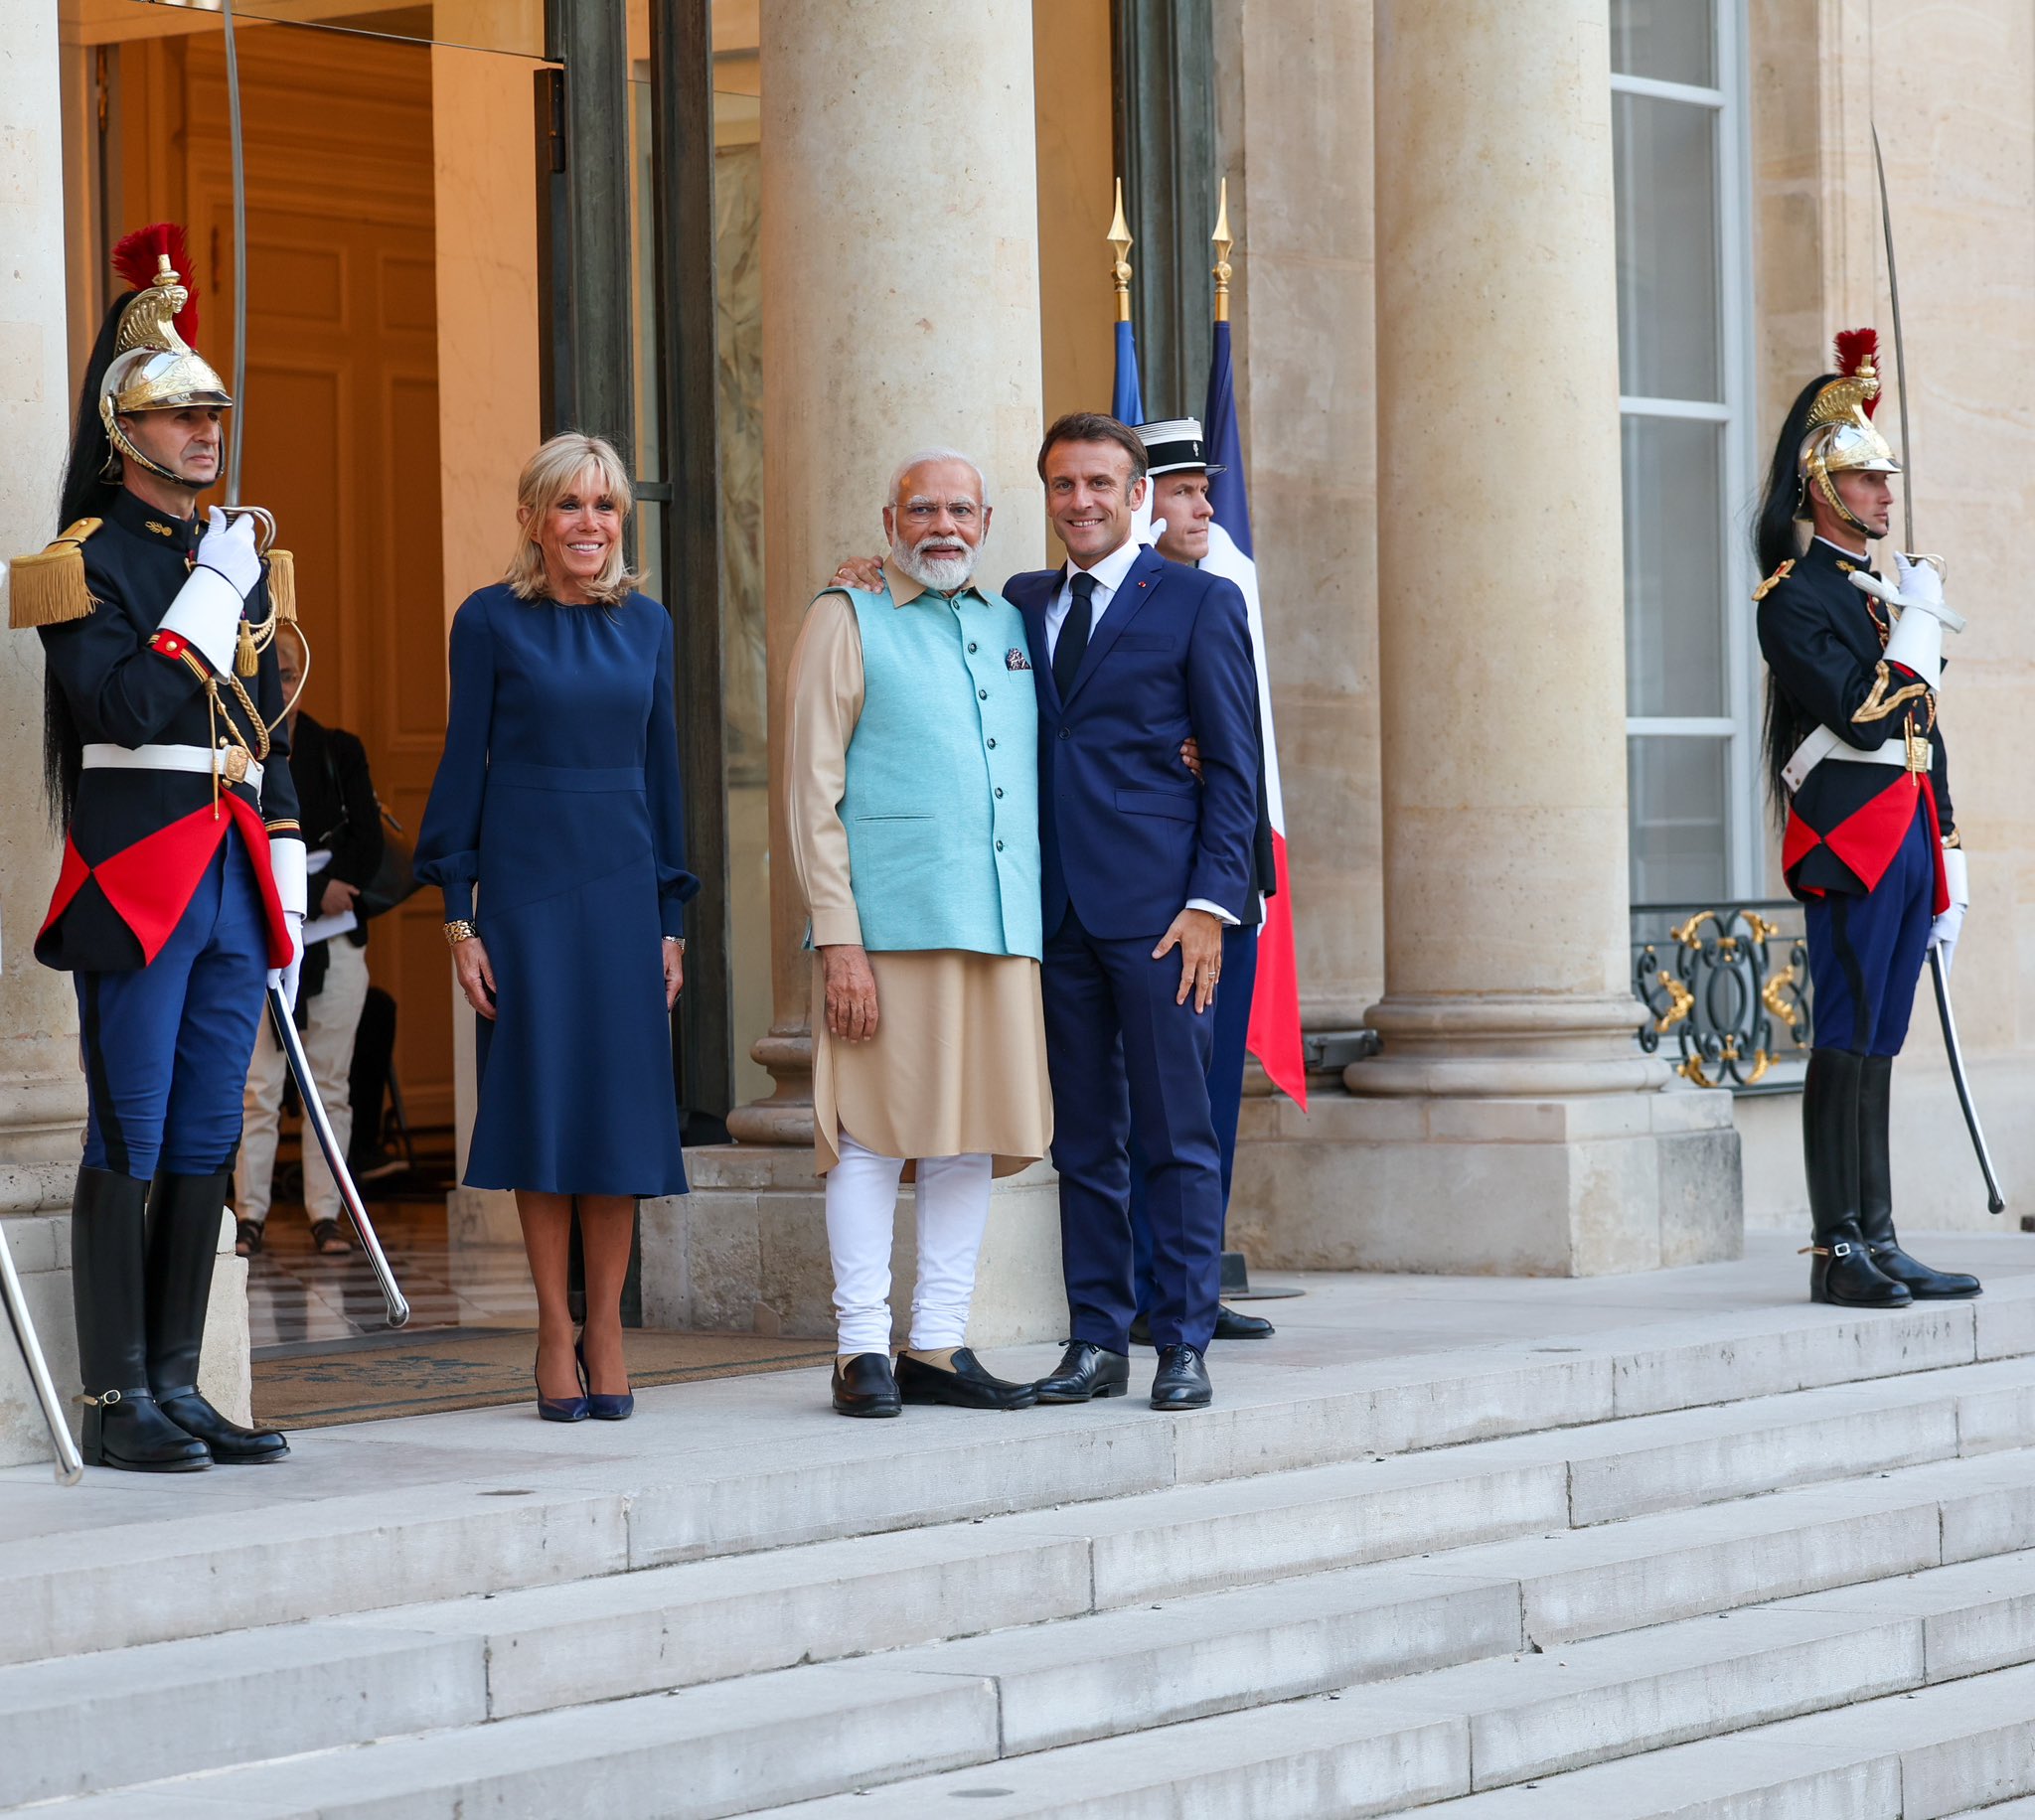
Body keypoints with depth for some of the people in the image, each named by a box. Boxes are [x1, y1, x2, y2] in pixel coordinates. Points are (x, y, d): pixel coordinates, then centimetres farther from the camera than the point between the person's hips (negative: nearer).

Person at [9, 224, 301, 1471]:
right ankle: (119, 1404, -3)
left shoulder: (243, 556, 18)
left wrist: (287, 897, 16)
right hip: (138, 875, -7)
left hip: (233, 877, 7)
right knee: (129, 1146, -6)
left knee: (207, 1143, 7)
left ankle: (179, 1390, 12)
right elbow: (124, 708, -17)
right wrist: (211, 593, -13)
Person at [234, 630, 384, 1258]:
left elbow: (368, 847, 3)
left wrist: (287, 894, -7)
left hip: (334, 939, 2)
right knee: (257, 1086, -6)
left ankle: (325, 1214, 4)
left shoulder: (340, 751, 9)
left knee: (330, 1084, 1)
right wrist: (313, 893, -12)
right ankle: (249, 1213, -1)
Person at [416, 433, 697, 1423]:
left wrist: (673, 917, 7)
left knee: (622, 1102, 1)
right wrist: (458, 918, -6)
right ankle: (555, 1330, 6)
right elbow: (464, 765, -1)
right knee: (541, 1099, -1)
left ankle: (606, 1326, 8)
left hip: (623, 882, 3)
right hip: (525, 882, -3)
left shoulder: (645, 623, 9)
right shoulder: (491, 620, -1)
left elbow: (661, 771, 12)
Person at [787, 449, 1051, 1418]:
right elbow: (812, 791, -4)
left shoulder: (1011, 626, 18)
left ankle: (937, 1347, 12)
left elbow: (1037, 770, 30)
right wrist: (836, 937, -12)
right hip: (889, 927, -5)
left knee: (972, 1138, 6)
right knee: (873, 1135, -5)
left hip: (1003, 930, 6)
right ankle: (862, 1351, -1)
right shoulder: (848, 622, 1)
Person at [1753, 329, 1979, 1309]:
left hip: (1908, 846, 8)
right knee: (1848, 1044, -8)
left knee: (1874, 1047, 8)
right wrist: (1918, 619, -10)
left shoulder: (1886, 592, 20)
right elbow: (1863, 713, -20)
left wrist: (1945, 876, 18)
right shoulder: (1795, 597, -7)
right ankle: (1838, 1252, -7)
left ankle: (1879, 1246, 9)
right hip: (1851, 847, -8)